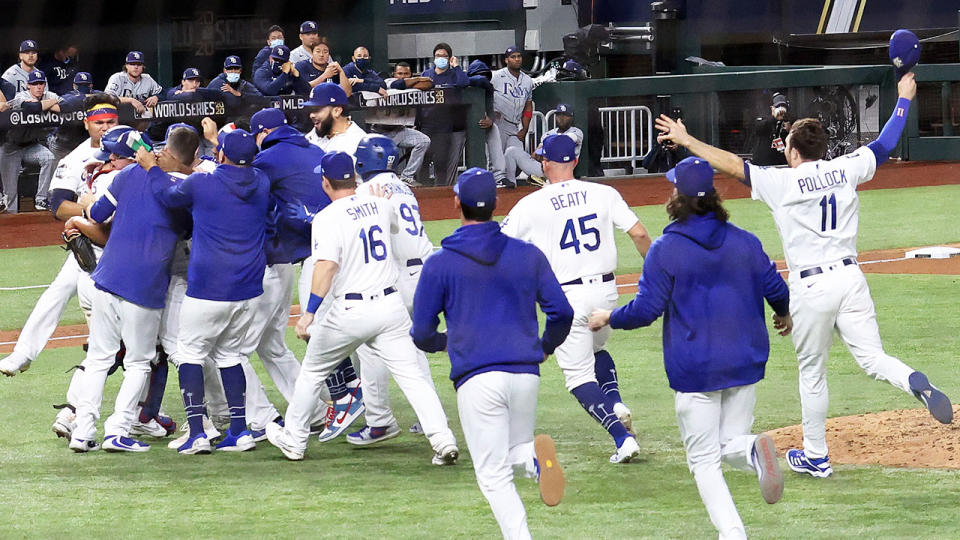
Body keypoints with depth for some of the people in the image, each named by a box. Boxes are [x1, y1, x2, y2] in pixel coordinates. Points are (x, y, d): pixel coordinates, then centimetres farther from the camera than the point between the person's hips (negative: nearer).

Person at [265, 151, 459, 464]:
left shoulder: (328, 218, -10)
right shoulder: (380, 206, 8)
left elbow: (327, 266, -24)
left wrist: (309, 312, -28)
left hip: (349, 312, -4)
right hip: (390, 305, 4)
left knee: (312, 371, 16)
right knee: (411, 374, -1)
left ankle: (293, 440, 27)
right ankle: (442, 440, -17)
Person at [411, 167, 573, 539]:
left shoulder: (440, 263, 0)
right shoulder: (528, 255, 8)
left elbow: (421, 334, 4)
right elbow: (561, 313, 6)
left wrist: (439, 342, 27)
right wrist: (545, 348, 27)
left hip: (477, 377, -3)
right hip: (526, 374, 3)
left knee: (494, 475, 2)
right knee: (515, 451, 21)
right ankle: (536, 458, -15)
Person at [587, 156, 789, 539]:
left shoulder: (666, 249, -9)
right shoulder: (745, 242, 1)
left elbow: (646, 309, -10)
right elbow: (776, 288, 7)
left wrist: (608, 318, 8)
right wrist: (783, 315, 29)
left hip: (694, 370, -3)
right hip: (745, 363, 4)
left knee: (704, 459, 5)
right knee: (730, 444, 15)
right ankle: (753, 451, -21)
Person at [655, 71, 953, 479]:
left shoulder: (782, 182, -6)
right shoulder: (844, 170, 5)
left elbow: (732, 164, -6)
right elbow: (885, 144, 16)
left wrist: (687, 141, 2)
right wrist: (904, 99, 29)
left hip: (811, 288, -3)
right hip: (850, 276, 3)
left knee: (812, 374, 10)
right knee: (873, 358, 3)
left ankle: (815, 456, 18)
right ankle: (914, 382, -30)